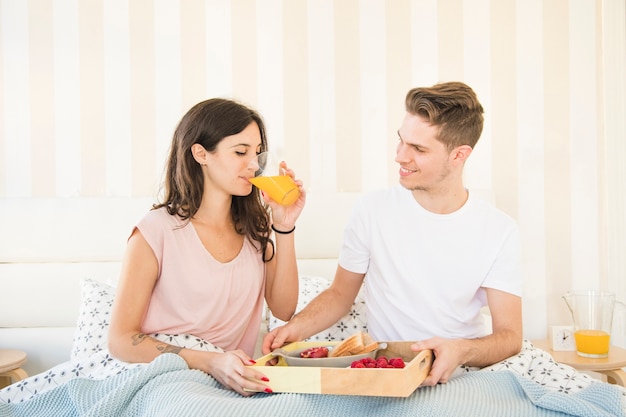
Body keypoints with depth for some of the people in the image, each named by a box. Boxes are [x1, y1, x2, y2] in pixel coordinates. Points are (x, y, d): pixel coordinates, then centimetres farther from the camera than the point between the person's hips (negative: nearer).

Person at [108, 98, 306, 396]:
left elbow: (284, 309, 5)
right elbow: (121, 340, -10)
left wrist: (284, 227, -5)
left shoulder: (253, 225, 10)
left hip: (232, 383, 5)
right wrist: (210, 362, -24)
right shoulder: (156, 232, -9)